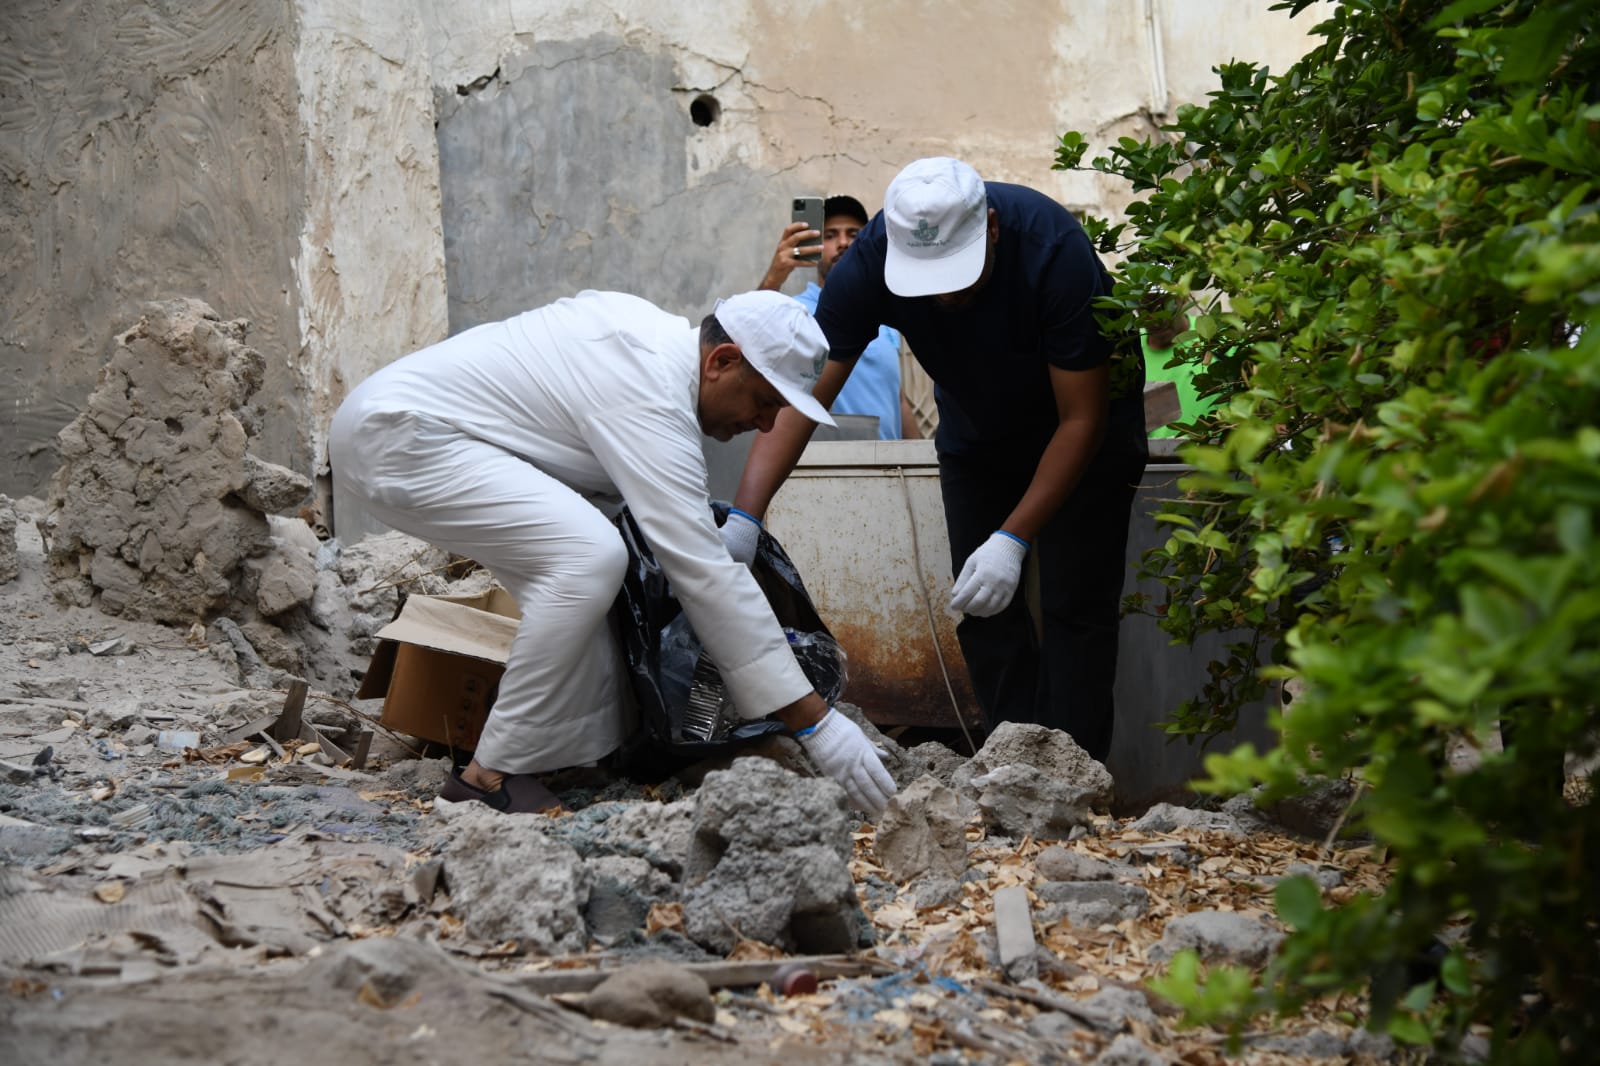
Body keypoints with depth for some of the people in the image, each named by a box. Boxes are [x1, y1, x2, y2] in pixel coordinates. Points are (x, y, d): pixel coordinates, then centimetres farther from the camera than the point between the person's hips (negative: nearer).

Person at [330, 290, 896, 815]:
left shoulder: (655, 332, 8)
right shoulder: (652, 397, -22)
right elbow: (703, 573, -25)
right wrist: (815, 721, -23)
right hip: (396, 434, -11)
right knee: (588, 556, -24)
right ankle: (494, 777, -16)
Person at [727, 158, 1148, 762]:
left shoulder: (1053, 248, -37)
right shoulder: (869, 262, -28)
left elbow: (1081, 419, -30)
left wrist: (1013, 540, -37)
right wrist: (742, 518, -42)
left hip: (1079, 418, -3)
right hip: (975, 428, 4)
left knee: (1075, 608, -10)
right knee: (983, 611, -1)